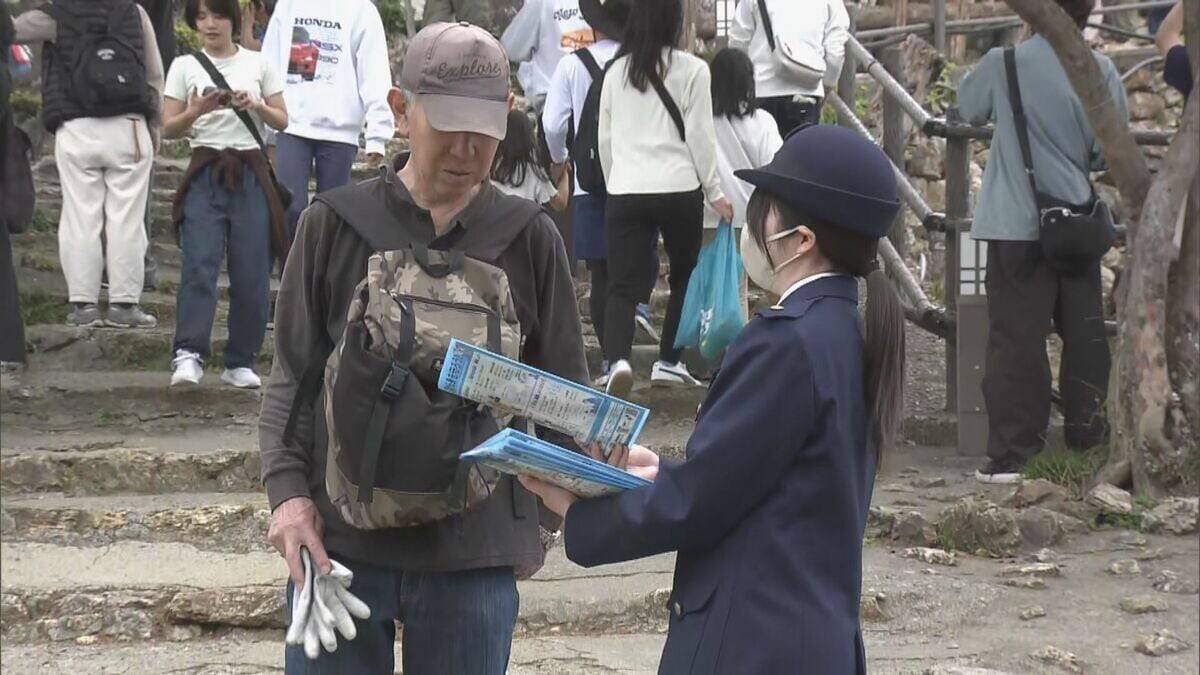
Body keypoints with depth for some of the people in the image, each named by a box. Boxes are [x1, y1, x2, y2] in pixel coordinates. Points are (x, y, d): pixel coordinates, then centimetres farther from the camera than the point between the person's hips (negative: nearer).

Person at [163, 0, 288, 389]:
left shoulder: (257, 64, 8)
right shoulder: (185, 67, 5)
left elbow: (281, 121, 8)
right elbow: (169, 129, 2)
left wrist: (255, 105, -11)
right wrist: (197, 111, -17)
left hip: (250, 174, 1)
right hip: (205, 173, -1)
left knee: (251, 273, 0)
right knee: (199, 265, -15)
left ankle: (241, 362, 8)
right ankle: (188, 354, -21)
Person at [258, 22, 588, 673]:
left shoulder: (530, 239, 2)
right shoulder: (332, 227, 1)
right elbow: (291, 378, 5)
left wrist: (537, 518, 8)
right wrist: (287, 491, -7)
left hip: (476, 549, 1)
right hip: (341, 539, 0)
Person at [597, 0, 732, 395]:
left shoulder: (616, 71, 8)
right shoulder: (691, 70, -3)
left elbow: (605, 138, 14)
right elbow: (699, 136, -2)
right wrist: (714, 191, 7)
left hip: (625, 192, 2)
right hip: (679, 189, -2)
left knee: (624, 285, -2)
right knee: (685, 276, 19)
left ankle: (617, 360, -25)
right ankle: (669, 362, 19)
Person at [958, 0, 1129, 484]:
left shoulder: (1004, 64, -9)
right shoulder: (1100, 70, -4)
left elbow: (968, 108, 10)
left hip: (1018, 227, -2)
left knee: (1016, 340, 0)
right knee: (1085, 338, 14)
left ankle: (1013, 455, -1)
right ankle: (1089, 442, 21)